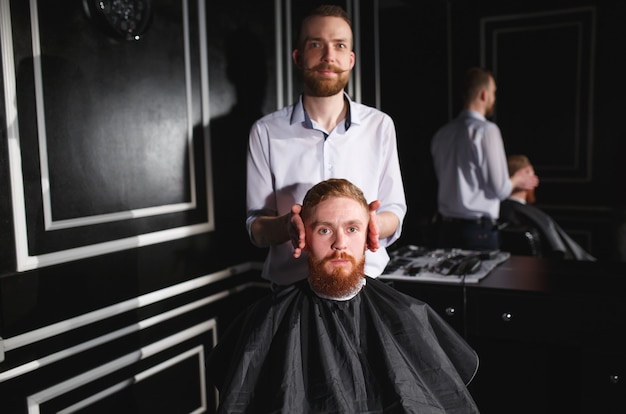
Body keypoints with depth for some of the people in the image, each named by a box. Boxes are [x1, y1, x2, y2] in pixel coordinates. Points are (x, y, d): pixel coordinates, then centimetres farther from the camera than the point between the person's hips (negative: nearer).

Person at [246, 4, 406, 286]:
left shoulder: (380, 126, 1)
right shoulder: (265, 131, -2)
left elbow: (394, 214, 3)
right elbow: (255, 227, -1)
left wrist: (372, 223, -19)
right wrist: (286, 225, -22)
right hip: (290, 287, -1)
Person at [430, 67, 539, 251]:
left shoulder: (442, 133, 5)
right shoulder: (487, 130, -12)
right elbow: (500, 190, -12)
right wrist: (517, 180, 11)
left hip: (445, 228, 6)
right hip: (478, 231, -6)